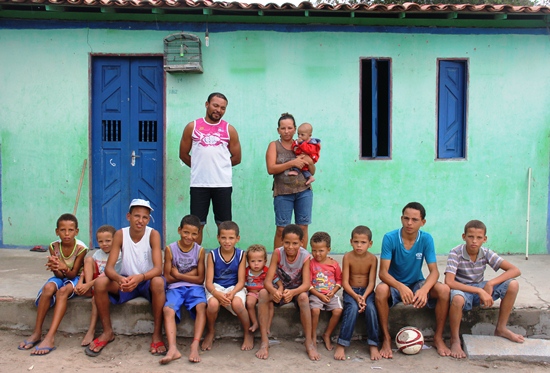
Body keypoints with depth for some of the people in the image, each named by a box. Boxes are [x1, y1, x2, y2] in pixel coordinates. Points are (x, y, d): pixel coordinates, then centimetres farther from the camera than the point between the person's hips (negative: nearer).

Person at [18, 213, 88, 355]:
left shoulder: (80, 248, -19)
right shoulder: (54, 246, -12)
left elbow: (72, 274, -18)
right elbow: (59, 275, -12)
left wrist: (64, 268, -40)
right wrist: (55, 268, -36)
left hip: (75, 278, -3)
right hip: (60, 277, 3)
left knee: (63, 291, -35)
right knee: (48, 287, -32)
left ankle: (50, 337, -41)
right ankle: (37, 332, -23)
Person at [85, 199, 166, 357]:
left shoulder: (153, 234, -17)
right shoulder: (120, 234, -11)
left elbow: (158, 268, -26)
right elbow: (109, 267, -17)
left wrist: (140, 277, -46)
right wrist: (119, 279, -41)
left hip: (147, 281, -2)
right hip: (125, 281, 3)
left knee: (158, 282, -36)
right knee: (100, 282, -24)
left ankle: (157, 334, -21)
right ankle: (108, 332, -5)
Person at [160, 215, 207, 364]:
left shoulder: (200, 251, 1)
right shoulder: (170, 249, -1)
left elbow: (200, 279, 0)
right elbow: (168, 278, -1)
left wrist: (179, 275, -5)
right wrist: (190, 274, -4)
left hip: (194, 287, 0)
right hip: (175, 287, 0)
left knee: (201, 306, -31)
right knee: (168, 309, -30)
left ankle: (195, 346, -35)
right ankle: (172, 349, -40)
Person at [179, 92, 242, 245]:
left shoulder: (229, 130, 6)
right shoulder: (192, 127, 5)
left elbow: (236, 158, 9)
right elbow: (184, 155, 10)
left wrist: (218, 165, 10)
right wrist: (200, 166, 11)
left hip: (223, 184, 0)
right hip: (198, 184, 0)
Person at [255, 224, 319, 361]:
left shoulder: (305, 256, -19)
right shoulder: (277, 253, -19)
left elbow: (306, 284, -26)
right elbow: (268, 280, -24)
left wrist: (292, 292, -48)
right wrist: (274, 291, -48)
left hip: (297, 290, -1)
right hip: (280, 289, 1)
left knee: (303, 297, -36)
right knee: (263, 293, -30)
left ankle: (309, 342, -22)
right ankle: (264, 341, -25)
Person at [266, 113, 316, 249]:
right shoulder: (274, 145, 5)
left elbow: (312, 172, 14)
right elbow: (271, 169, -9)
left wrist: (310, 162, -7)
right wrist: (292, 163, -16)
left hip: (304, 191, 3)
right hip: (283, 193, -2)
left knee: (303, 227, 4)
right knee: (281, 229, -2)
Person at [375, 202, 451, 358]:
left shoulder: (426, 239, -11)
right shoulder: (390, 238, -18)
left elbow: (434, 271, -16)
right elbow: (383, 272, -23)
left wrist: (424, 289, -38)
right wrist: (401, 287, -43)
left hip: (417, 283, 2)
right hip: (394, 284, -2)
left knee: (444, 290, -25)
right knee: (381, 290, -36)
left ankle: (438, 338, -6)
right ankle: (386, 339, -17)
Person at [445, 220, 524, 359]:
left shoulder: (486, 253, -8)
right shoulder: (455, 253, -21)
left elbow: (515, 270, -12)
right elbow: (449, 282, -31)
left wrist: (490, 284, -25)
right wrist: (479, 291, -34)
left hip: (480, 289, 5)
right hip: (462, 290, -5)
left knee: (513, 285, -15)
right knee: (457, 298, -41)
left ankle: (501, 328, 4)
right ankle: (455, 340, -16)